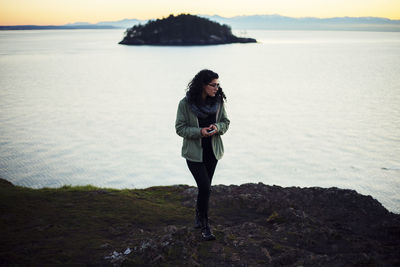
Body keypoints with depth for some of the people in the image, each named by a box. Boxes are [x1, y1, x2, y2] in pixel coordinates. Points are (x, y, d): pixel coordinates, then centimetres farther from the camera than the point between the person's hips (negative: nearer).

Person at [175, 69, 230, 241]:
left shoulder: (218, 101, -2)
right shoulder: (186, 104, -13)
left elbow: (226, 122, 8)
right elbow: (180, 128, -9)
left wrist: (217, 127, -15)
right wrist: (200, 132, -23)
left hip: (212, 151, 4)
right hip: (194, 152, -4)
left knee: (205, 187, 13)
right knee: (205, 187, -11)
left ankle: (198, 216, 37)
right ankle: (204, 226, 6)